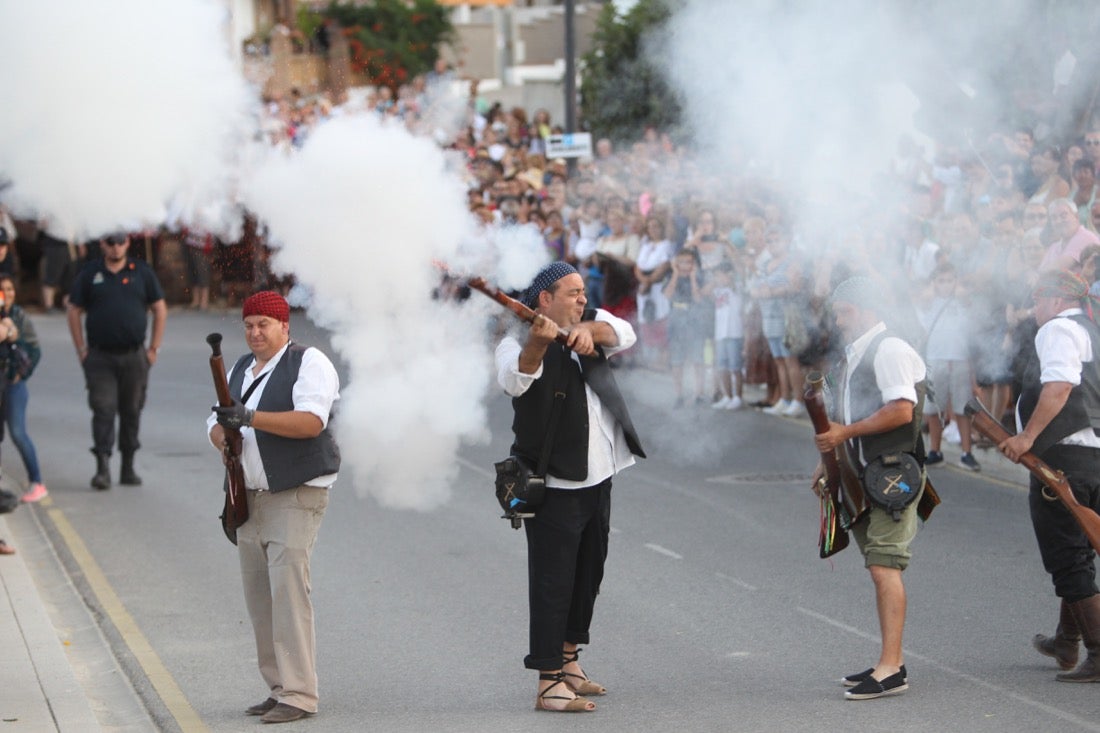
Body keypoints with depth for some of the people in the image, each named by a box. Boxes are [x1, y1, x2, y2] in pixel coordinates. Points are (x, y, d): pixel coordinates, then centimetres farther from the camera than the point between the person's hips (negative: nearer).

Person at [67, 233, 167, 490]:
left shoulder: (142, 272, 5)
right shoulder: (90, 274, 4)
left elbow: (160, 310, 9)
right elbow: (74, 312, 7)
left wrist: (153, 348, 4)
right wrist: (81, 350, 1)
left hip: (134, 356, 1)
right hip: (99, 357, -1)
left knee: (131, 411, 7)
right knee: (103, 410, -9)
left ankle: (128, 468, 16)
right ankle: (103, 469, -13)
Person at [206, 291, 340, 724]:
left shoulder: (308, 363, -6)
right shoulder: (240, 370, 18)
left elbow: (311, 421, -20)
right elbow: (216, 423, 19)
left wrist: (250, 418, -27)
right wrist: (223, 436, -6)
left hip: (296, 493, -8)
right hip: (250, 495, 8)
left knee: (288, 587, -15)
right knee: (258, 594, 6)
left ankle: (298, 695, -14)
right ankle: (278, 688, 12)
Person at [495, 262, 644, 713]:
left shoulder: (592, 326, 11)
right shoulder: (517, 343, -9)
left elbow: (624, 336, -8)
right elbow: (516, 379, -30)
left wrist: (589, 329, -28)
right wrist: (539, 342, -50)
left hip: (598, 480, 7)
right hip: (555, 486, -7)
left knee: (588, 575, 18)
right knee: (553, 582, -8)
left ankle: (568, 661, 32)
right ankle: (549, 683, -7)